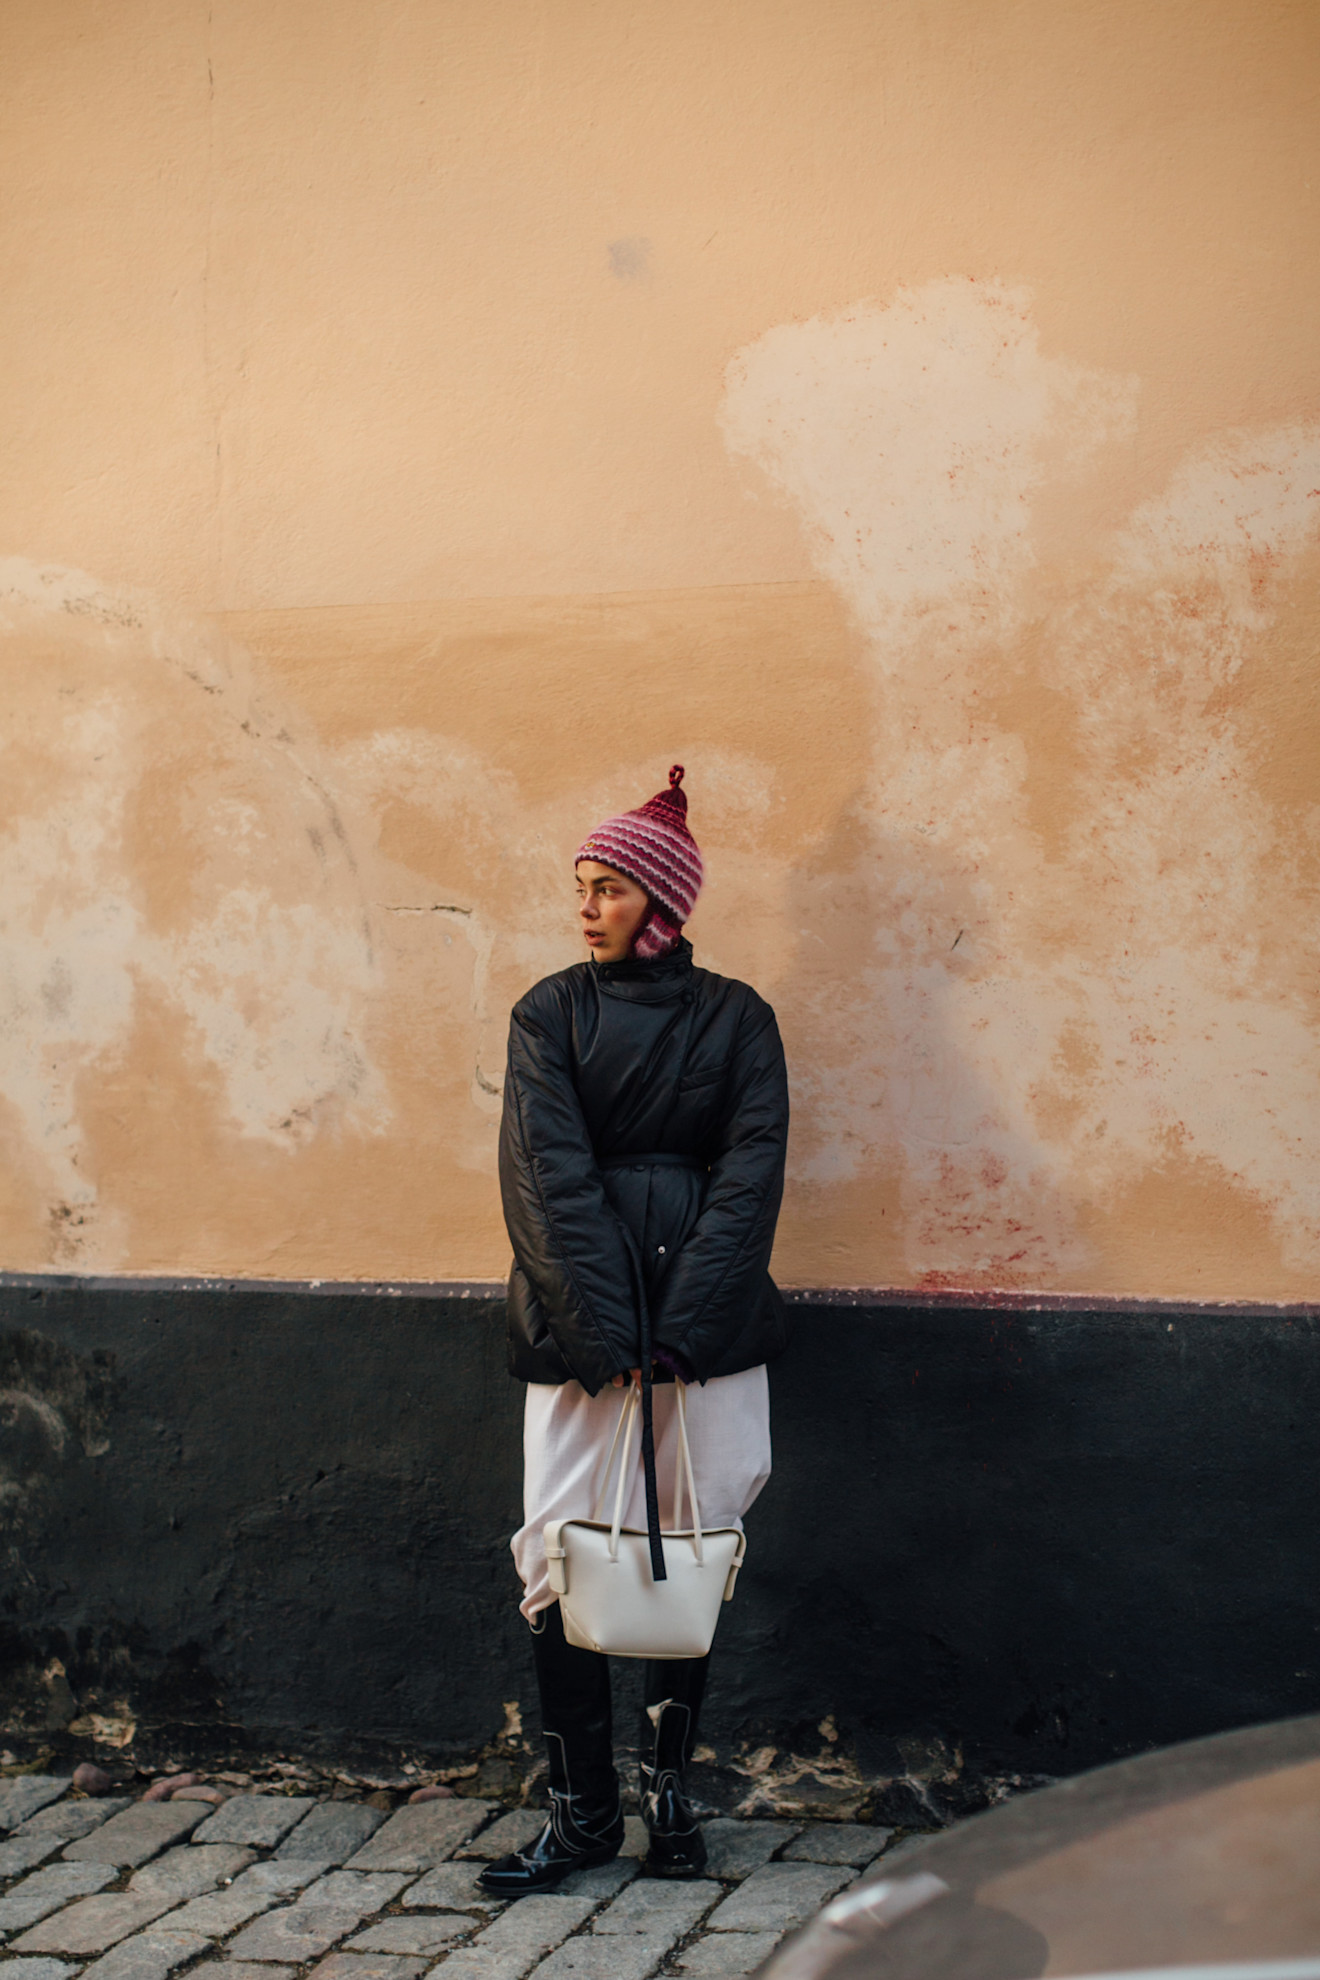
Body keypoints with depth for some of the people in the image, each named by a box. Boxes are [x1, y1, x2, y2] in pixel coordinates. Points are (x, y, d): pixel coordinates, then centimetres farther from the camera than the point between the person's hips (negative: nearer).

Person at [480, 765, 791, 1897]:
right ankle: (583, 1813, 7)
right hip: (576, 1324, 0)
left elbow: (749, 1174, -3)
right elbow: (549, 1176, -5)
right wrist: (610, 1332, -16)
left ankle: (671, 1790, 18)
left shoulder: (736, 1020, 6)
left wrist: (679, 1328, -15)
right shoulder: (551, 1015, 5)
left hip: (706, 1323, 0)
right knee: (559, 1559, -3)